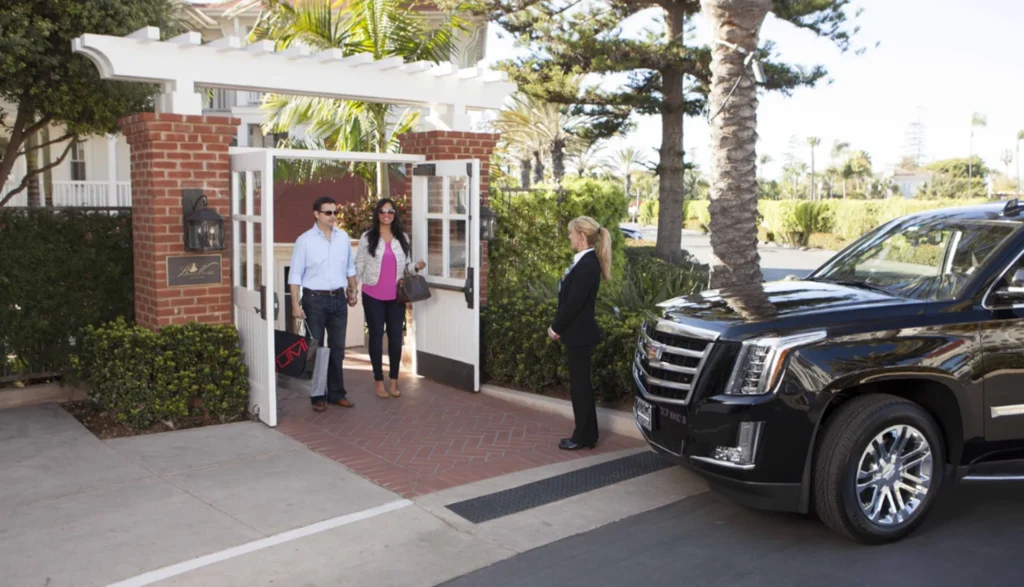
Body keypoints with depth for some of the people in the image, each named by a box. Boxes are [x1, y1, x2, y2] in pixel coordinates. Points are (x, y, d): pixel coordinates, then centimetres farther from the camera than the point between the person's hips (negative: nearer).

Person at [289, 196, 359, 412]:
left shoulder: (343, 237, 5)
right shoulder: (305, 240, -7)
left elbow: (350, 267, 16)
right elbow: (295, 274, -8)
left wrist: (353, 290, 12)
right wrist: (296, 304, -14)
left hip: (338, 299, 4)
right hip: (314, 299, -4)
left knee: (337, 348, 10)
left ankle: (337, 392, 21)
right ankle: (317, 396, 11)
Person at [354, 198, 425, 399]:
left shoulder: (402, 238, 6)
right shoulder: (367, 238, -1)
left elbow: (406, 264, 10)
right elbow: (359, 265, 0)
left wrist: (416, 267, -11)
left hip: (396, 296, 2)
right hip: (373, 296, -2)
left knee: (396, 337, 4)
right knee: (376, 336, 6)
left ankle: (394, 380, 16)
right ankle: (378, 381, 15)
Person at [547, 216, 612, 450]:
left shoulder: (587, 265, -21)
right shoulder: (585, 261, 10)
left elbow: (574, 303, -23)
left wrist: (556, 327, -12)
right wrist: (558, 326, 8)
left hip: (579, 334, -10)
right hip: (578, 333, 10)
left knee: (579, 385, 1)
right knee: (582, 384, 16)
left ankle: (582, 437, 13)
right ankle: (588, 434, 26)